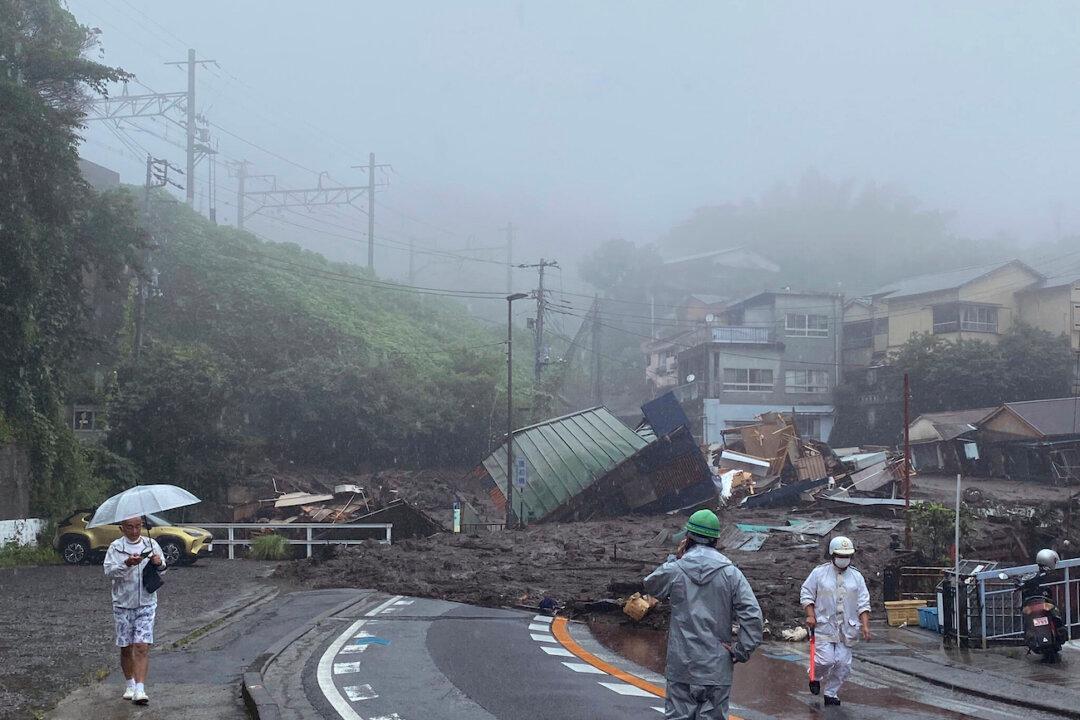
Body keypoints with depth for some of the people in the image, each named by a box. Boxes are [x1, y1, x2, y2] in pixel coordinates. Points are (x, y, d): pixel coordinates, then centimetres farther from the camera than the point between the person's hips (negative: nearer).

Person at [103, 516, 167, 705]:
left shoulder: (151, 544, 6)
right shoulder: (116, 547, 1)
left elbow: (163, 570, 12)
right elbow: (108, 571, -11)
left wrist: (159, 564, -11)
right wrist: (126, 564, -27)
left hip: (146, 603, 0)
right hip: (123, 604, 0)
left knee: (142, 647, -12)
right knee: (126, 647, 7)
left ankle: (140, 689, -16)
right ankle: (130, 684, 25)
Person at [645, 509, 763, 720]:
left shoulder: (674, 570, -4)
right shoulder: (730, 573, -4)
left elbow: (651, 586, 18)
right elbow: (752, 615, -9)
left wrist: (674, 558, 17)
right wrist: (741, 651, -1)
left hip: (681, 667, 0)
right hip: (716, 668, 0)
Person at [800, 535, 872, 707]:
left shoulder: (856, 576, 7)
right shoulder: (819, 573, 0)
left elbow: (863, 603, 7)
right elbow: (806, 595, 3)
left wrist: (865, 625, -3)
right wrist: (810, 615, -10)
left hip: (846, 629, 3)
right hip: (824, 626, -3)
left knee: (842, 664, 1)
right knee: (825, 660, -12)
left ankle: (831, 693, 17)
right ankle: (814, 675, 21)